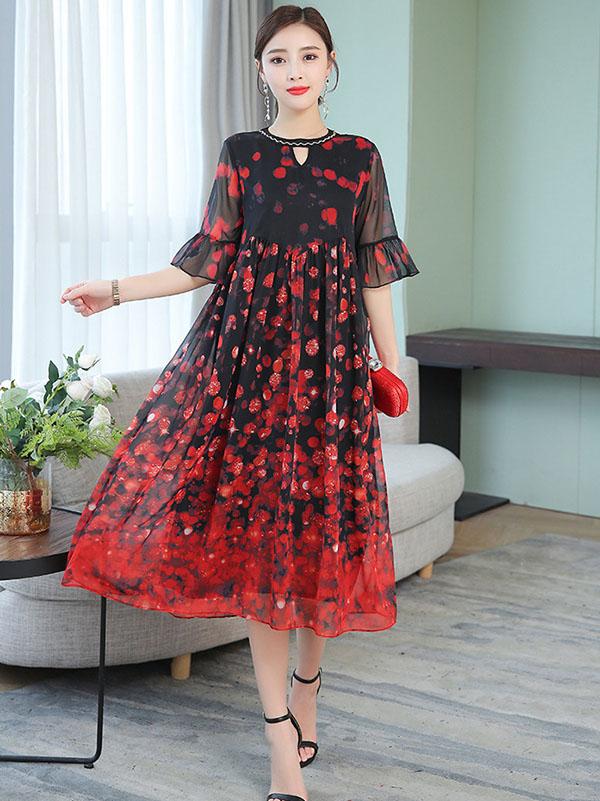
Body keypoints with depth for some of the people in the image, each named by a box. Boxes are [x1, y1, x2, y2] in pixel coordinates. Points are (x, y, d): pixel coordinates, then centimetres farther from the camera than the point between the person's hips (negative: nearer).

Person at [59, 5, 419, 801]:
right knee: (256, 532, -3)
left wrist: (393, 364, 5)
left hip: (330, 360, 1)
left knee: (323, 527, 2)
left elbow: (374, 277, 8)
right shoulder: (240, 155, 7)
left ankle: (307, 684, 30)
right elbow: (206, 264, 7)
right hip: (247, 354, 0)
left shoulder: (359, 159, 8)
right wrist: (116, 290, 2)